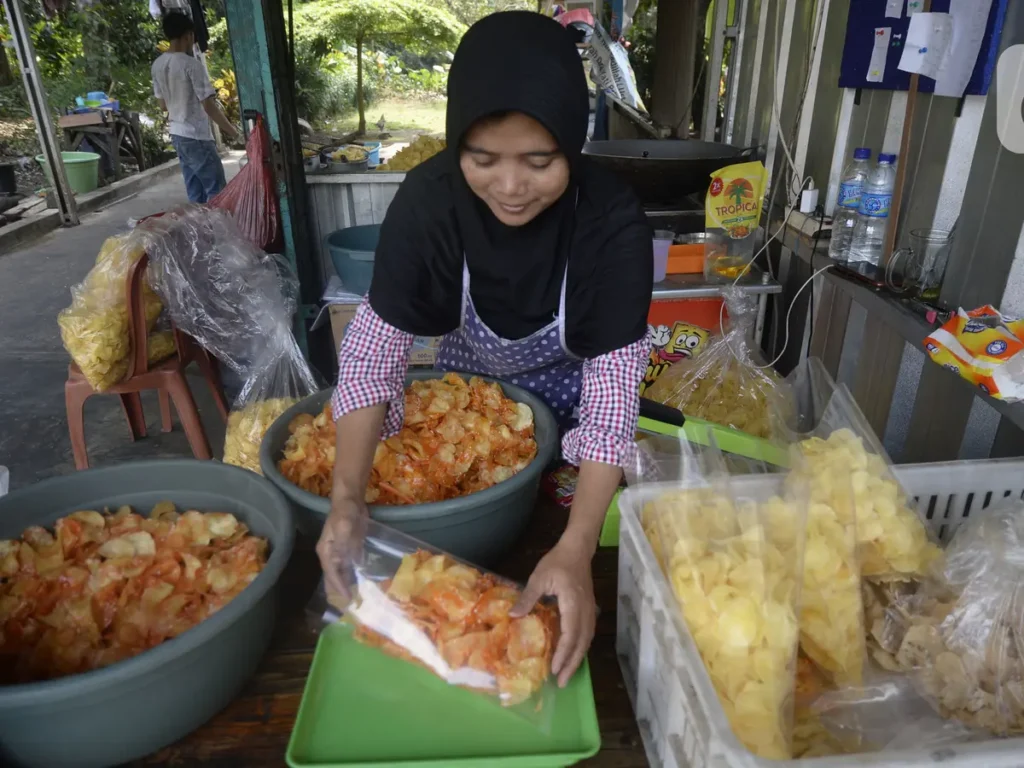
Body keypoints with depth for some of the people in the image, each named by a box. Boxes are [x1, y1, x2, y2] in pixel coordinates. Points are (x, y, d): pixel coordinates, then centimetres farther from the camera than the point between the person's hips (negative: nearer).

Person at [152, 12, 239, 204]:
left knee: (195, 194, 12)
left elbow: (163, 105, 16)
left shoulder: (158, 65, 8)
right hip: (196, 137, -8)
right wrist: (230, 129, -4)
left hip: (177, 134, 8)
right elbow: (208, 106, -17)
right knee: (216, 192, -3)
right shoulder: (191, 64, -16)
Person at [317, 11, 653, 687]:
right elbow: (374, 347, -27)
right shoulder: (428, 200, -28)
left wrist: (576, 549, -47)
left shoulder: (614, 221, -32)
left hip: (568, 398, -1)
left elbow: (615, 384, -35)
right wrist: (348, 495, -40)